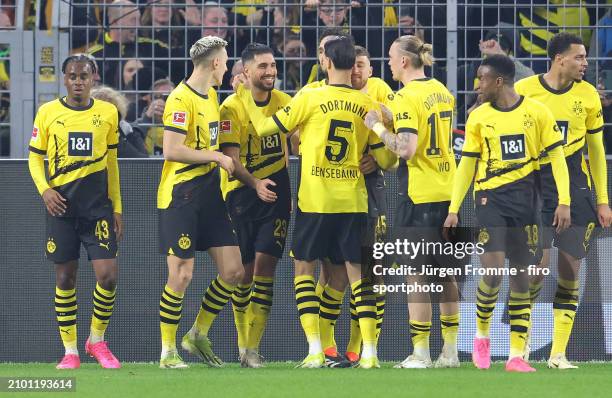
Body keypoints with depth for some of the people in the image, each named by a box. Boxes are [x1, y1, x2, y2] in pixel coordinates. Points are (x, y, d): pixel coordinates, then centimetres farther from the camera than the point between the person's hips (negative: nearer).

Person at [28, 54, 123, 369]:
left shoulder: (108, 113, 6)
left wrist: (117, 208, 11)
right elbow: (35, 157, 6)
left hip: (98, 204, 1)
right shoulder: (48, 113, 2)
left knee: (108, 274, -9)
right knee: (65, 276, 2)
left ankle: (97, 340, 12)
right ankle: (70, 350, 11)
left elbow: (111, 163, 12)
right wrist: (44, 190, -11)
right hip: (61, 203, -1)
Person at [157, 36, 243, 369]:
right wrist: (217, 156, -15)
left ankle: (198, 335, 20)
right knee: (181, 276, -7)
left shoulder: (211, 95, 14)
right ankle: (167, 351, 5)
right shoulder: (182, 99, -15)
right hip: (180, 197, -8)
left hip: (209, 194, 8)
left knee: (233, 271, 2)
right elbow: (171, 151, -22)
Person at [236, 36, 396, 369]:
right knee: (357, 271, 6)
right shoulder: (367, 105, 1)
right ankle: (369, 351, -2)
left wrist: (245, 98, 15)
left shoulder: (310, 99, -8)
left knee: (304, 267, 10)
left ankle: (315, 350, -1)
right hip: (353, 200, 2)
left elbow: (264, 127, 0)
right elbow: (385, 160, 4)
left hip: (314, 200, -2)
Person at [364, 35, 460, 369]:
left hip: (419, 195, -8)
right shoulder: (441, 92, 11)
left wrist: (377, 127, -7)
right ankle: (450, 351, 14)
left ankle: (420, 354, -3)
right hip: (448, 190, 8)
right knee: (445, 273, 12)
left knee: (416, 276, -2)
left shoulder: (407, 97, -13)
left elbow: (406, 148, -22)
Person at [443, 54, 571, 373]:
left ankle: (516, 355, 5)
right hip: (490, 197, 0)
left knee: (521, 275, 1)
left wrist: (564, 202, -6)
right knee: (493, 271, -15)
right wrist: (454, 209, 4)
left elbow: (557, 157, 1)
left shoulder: (537, 112, -1)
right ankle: (481, 334, 10)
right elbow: (466, 164, 8)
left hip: (525, 199, 0)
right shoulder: (479, 117, 4)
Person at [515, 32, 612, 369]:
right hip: (534, 186, -3)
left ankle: (558, 353, 7)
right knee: (539, 263, -13)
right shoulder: (523, 91, -3)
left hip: (575, 189, 3)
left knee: (570, 271, 1)